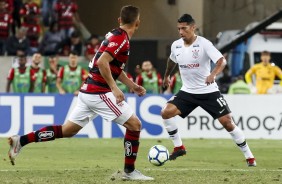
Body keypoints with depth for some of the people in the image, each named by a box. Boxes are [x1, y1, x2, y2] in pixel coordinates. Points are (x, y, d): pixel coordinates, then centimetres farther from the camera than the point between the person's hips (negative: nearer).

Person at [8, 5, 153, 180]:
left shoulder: (116, 35, 15)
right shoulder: (121, 38, -14)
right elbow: (102, 62, -25)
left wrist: (132, 85, 24)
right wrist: (114, 88, -23)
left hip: (88, 91, 9)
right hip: (99, 92, -9)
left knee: (67, 130, 13)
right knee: (135, 125, -4)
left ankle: (21, 141, 11)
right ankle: (130, 171, 1)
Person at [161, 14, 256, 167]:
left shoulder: (203, 44, -18)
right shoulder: (176, 45, -1)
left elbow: (222, 61, -29)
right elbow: (172, 60, 23)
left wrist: (213, 74, -48)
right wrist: (166, 75, 37)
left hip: (208, 91, -5)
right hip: (187, 91, 5)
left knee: (227, 122, -9)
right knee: (166, 112, -14)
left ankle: (249, 156, 3)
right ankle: (179, 147, 2)